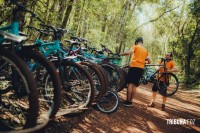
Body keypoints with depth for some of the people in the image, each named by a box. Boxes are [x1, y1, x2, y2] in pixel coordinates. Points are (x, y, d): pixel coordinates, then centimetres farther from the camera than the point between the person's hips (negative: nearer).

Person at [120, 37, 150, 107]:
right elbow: (148, 60, 19)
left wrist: (120, 54, -2)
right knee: (135, 85, 6)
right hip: (141, 68, 5)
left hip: (134, 66, -5)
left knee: (130, 84, -5)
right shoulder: (145, 50, 22)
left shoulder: (135, 46, 5)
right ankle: (130, 101, 7)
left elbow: (129, 52, -14)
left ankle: (128, 101, -7)